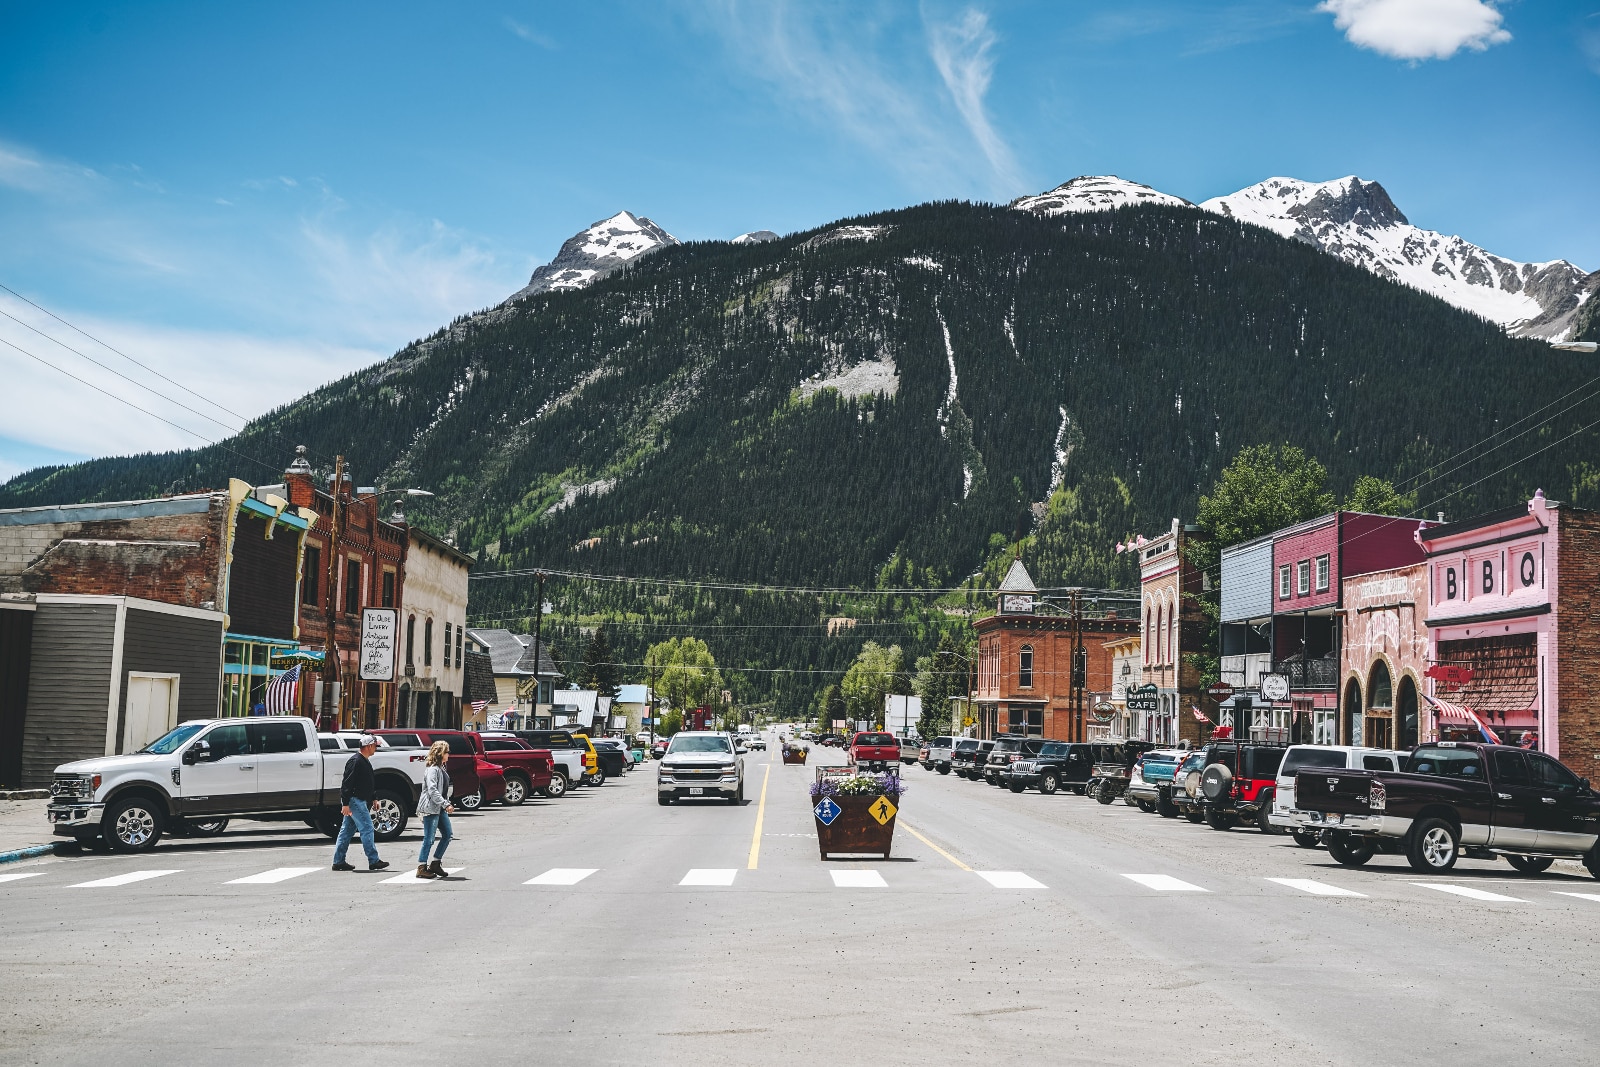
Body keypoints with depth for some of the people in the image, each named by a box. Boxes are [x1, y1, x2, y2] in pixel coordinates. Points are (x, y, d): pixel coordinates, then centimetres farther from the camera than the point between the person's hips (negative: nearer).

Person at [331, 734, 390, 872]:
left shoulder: (365, 762, 16)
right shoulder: (356, 761, -16)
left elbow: (369, 784, 27)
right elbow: (347, 783, -20)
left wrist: (374, 798, 26)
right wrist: (345, 803, -23)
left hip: (360, 801, 10)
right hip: (354, 801, -10)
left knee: (347, 830, 11)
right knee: (367, 828, -8)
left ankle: (338, 862, 15)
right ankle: (373, 861, -6)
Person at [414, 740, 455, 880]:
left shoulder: (441, 768, 15)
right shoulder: (432, 769, -16)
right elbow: (432, 790, -24)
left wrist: (447, 803, 14)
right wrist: (446, 804, -27)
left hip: (440, 809, 10)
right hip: (430, 808, -10)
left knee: (447, 835, 10)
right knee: (429, 839, -6)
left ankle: (435, 864, 18)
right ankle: (421, 868, 1)